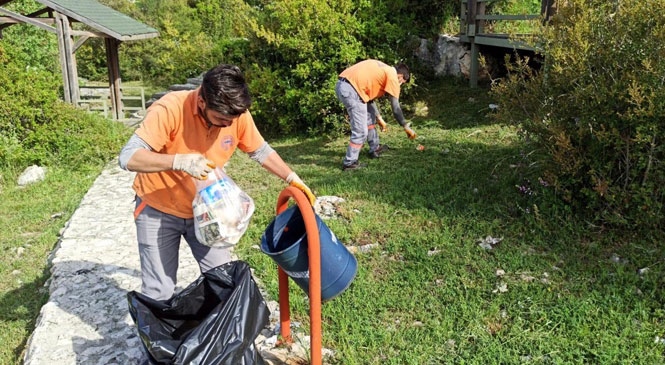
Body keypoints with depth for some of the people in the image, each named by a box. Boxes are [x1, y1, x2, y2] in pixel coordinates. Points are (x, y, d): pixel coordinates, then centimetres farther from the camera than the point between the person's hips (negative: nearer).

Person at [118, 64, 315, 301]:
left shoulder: (238, 114, -14)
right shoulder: (169, 109, -27)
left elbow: (261, 151, 3)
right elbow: (128, 157, -30)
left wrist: (292, 179, -7)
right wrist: (180, 161, -42)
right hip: (158, 210, -4)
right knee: (159, 292, -1)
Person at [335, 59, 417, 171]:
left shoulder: (382, 70, 27)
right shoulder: (393, 77, 2)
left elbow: (369, 95, 31)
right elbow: (396, 108, 3)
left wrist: (379, 118, 34)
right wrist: (406, 127, 14)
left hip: (342, 85, 10)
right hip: (350, 90, -10)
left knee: (369, 117, 25)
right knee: (361, 132, -3)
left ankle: (375, 149, 37)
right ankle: (349, 163, 6)